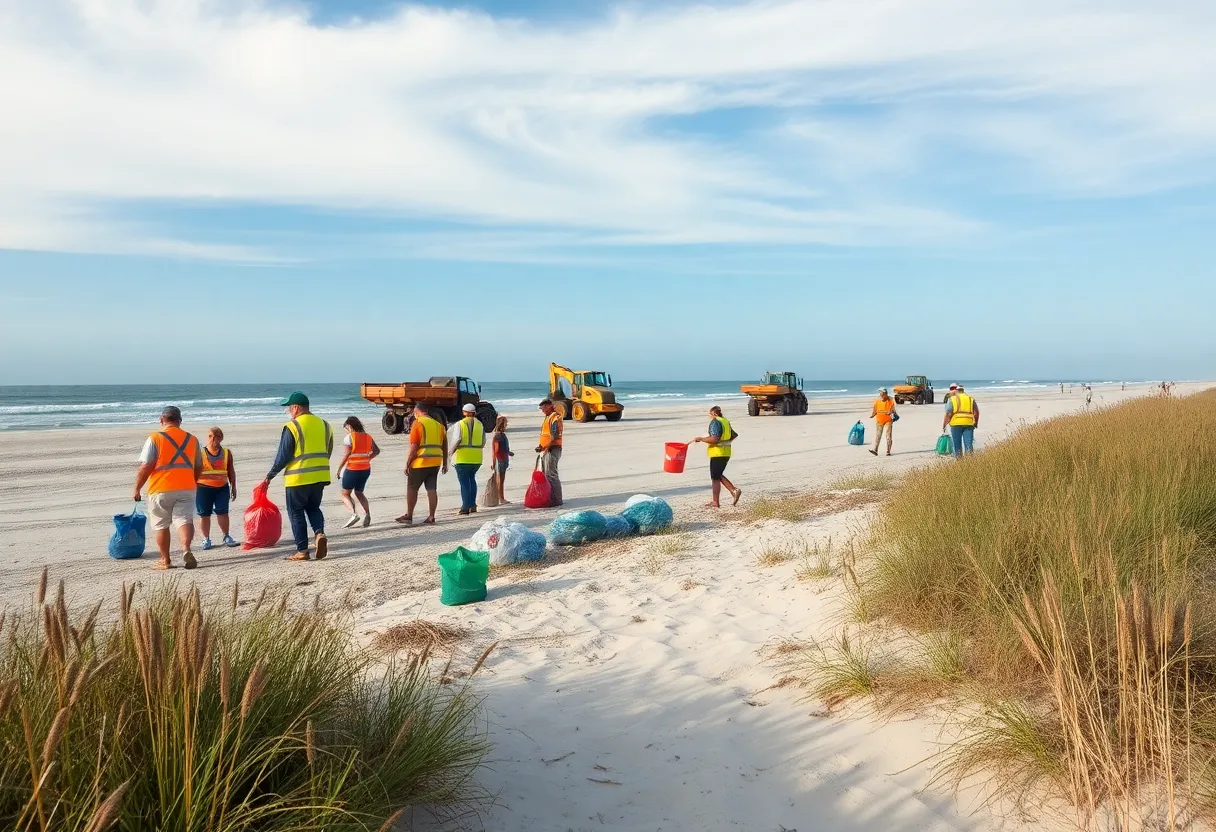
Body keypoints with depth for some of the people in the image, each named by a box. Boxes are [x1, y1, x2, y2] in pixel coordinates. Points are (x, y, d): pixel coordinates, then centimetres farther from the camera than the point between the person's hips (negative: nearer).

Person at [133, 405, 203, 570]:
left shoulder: (155, 439, -6)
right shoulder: (192, 439, 9)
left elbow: (146, 467, -10)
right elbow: (198, 467, 17)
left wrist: (137, 488, 0)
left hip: (161, 490, -2)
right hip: (186, 489, 3)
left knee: (161, 526, 11)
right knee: (185, 520, -2)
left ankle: (165, 560, 17)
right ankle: (186, 550, -27)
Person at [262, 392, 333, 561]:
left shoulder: (292, 427, -11)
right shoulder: (324, 424, 7)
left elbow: (283, 456, -10)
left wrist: (269, 476, 1)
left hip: (298, 477, -5)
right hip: (320, 476, 5)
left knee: (296, 513, 8)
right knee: (313, 508, 20)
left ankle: (302, 550, 7)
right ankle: (319, 533, -6)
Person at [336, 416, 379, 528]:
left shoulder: (349, 437, -12)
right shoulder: (368, 436, 7)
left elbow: (346, 455, -17)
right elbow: (376, 451, 13)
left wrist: (339, 469, -8)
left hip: (352, 470, -6)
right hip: (366, 469, 6)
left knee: (345, 494, 7)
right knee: (359, 493, 21)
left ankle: (354, 514, -15)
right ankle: (367, 513, 2)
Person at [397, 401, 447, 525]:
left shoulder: (418, 423, -8)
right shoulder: (438, 424, 12)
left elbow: (414, 446, -14)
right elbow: (444, 445, 14)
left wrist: (407, 463, -8)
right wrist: (445, 463, 20)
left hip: (420, 463, -6)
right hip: (435, 463, 6)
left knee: (412, 488, 8)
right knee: (432, 489, 6)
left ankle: (409, 516, 15)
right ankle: (431, 517, 5)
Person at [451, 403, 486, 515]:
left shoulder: (459, 424, -4)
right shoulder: (480, 425, 8)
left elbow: (457, 440, -15)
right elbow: (483, 442, 6)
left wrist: (452, 451, -3)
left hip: (462, 458, -4)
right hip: (476, 458, 4)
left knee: (464, 482, 1)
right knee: (472, 478, 20)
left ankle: (466, 507, 0)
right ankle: (473, 505, 17)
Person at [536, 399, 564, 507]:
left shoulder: (555, 417, -12)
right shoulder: (548, 417, 19)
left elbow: (554, 436, -20)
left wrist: (544, 447, -22)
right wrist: (541, 447, 12)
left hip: (552, 449, -10)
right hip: (545, 450, 10)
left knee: (551, 475, -10)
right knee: (544, 474, 13)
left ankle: (556, 500, -7)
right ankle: (548, 498, 20)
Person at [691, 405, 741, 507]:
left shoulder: (715, 422, -15)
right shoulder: (726, 421, 14)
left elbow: (714, 439, -25)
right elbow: (733, 435, 24)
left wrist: (700, 439, -16)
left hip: (717, 454, -9)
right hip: (726, 453, 9)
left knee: (715, 478, 0)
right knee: (719, 475, 20)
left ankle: (715, 502, 4)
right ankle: (734, 490, 6)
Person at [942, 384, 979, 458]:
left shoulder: (952, 399, 4)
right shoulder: (971, 399, 14)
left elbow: (948, 414, -3)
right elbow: (976, 412, 12)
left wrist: (944, 425, 3)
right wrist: (976, 423, 25)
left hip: (956, 424, -2)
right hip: (969, 423, 2)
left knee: (957, 445, 7)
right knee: (969, 445, 2)